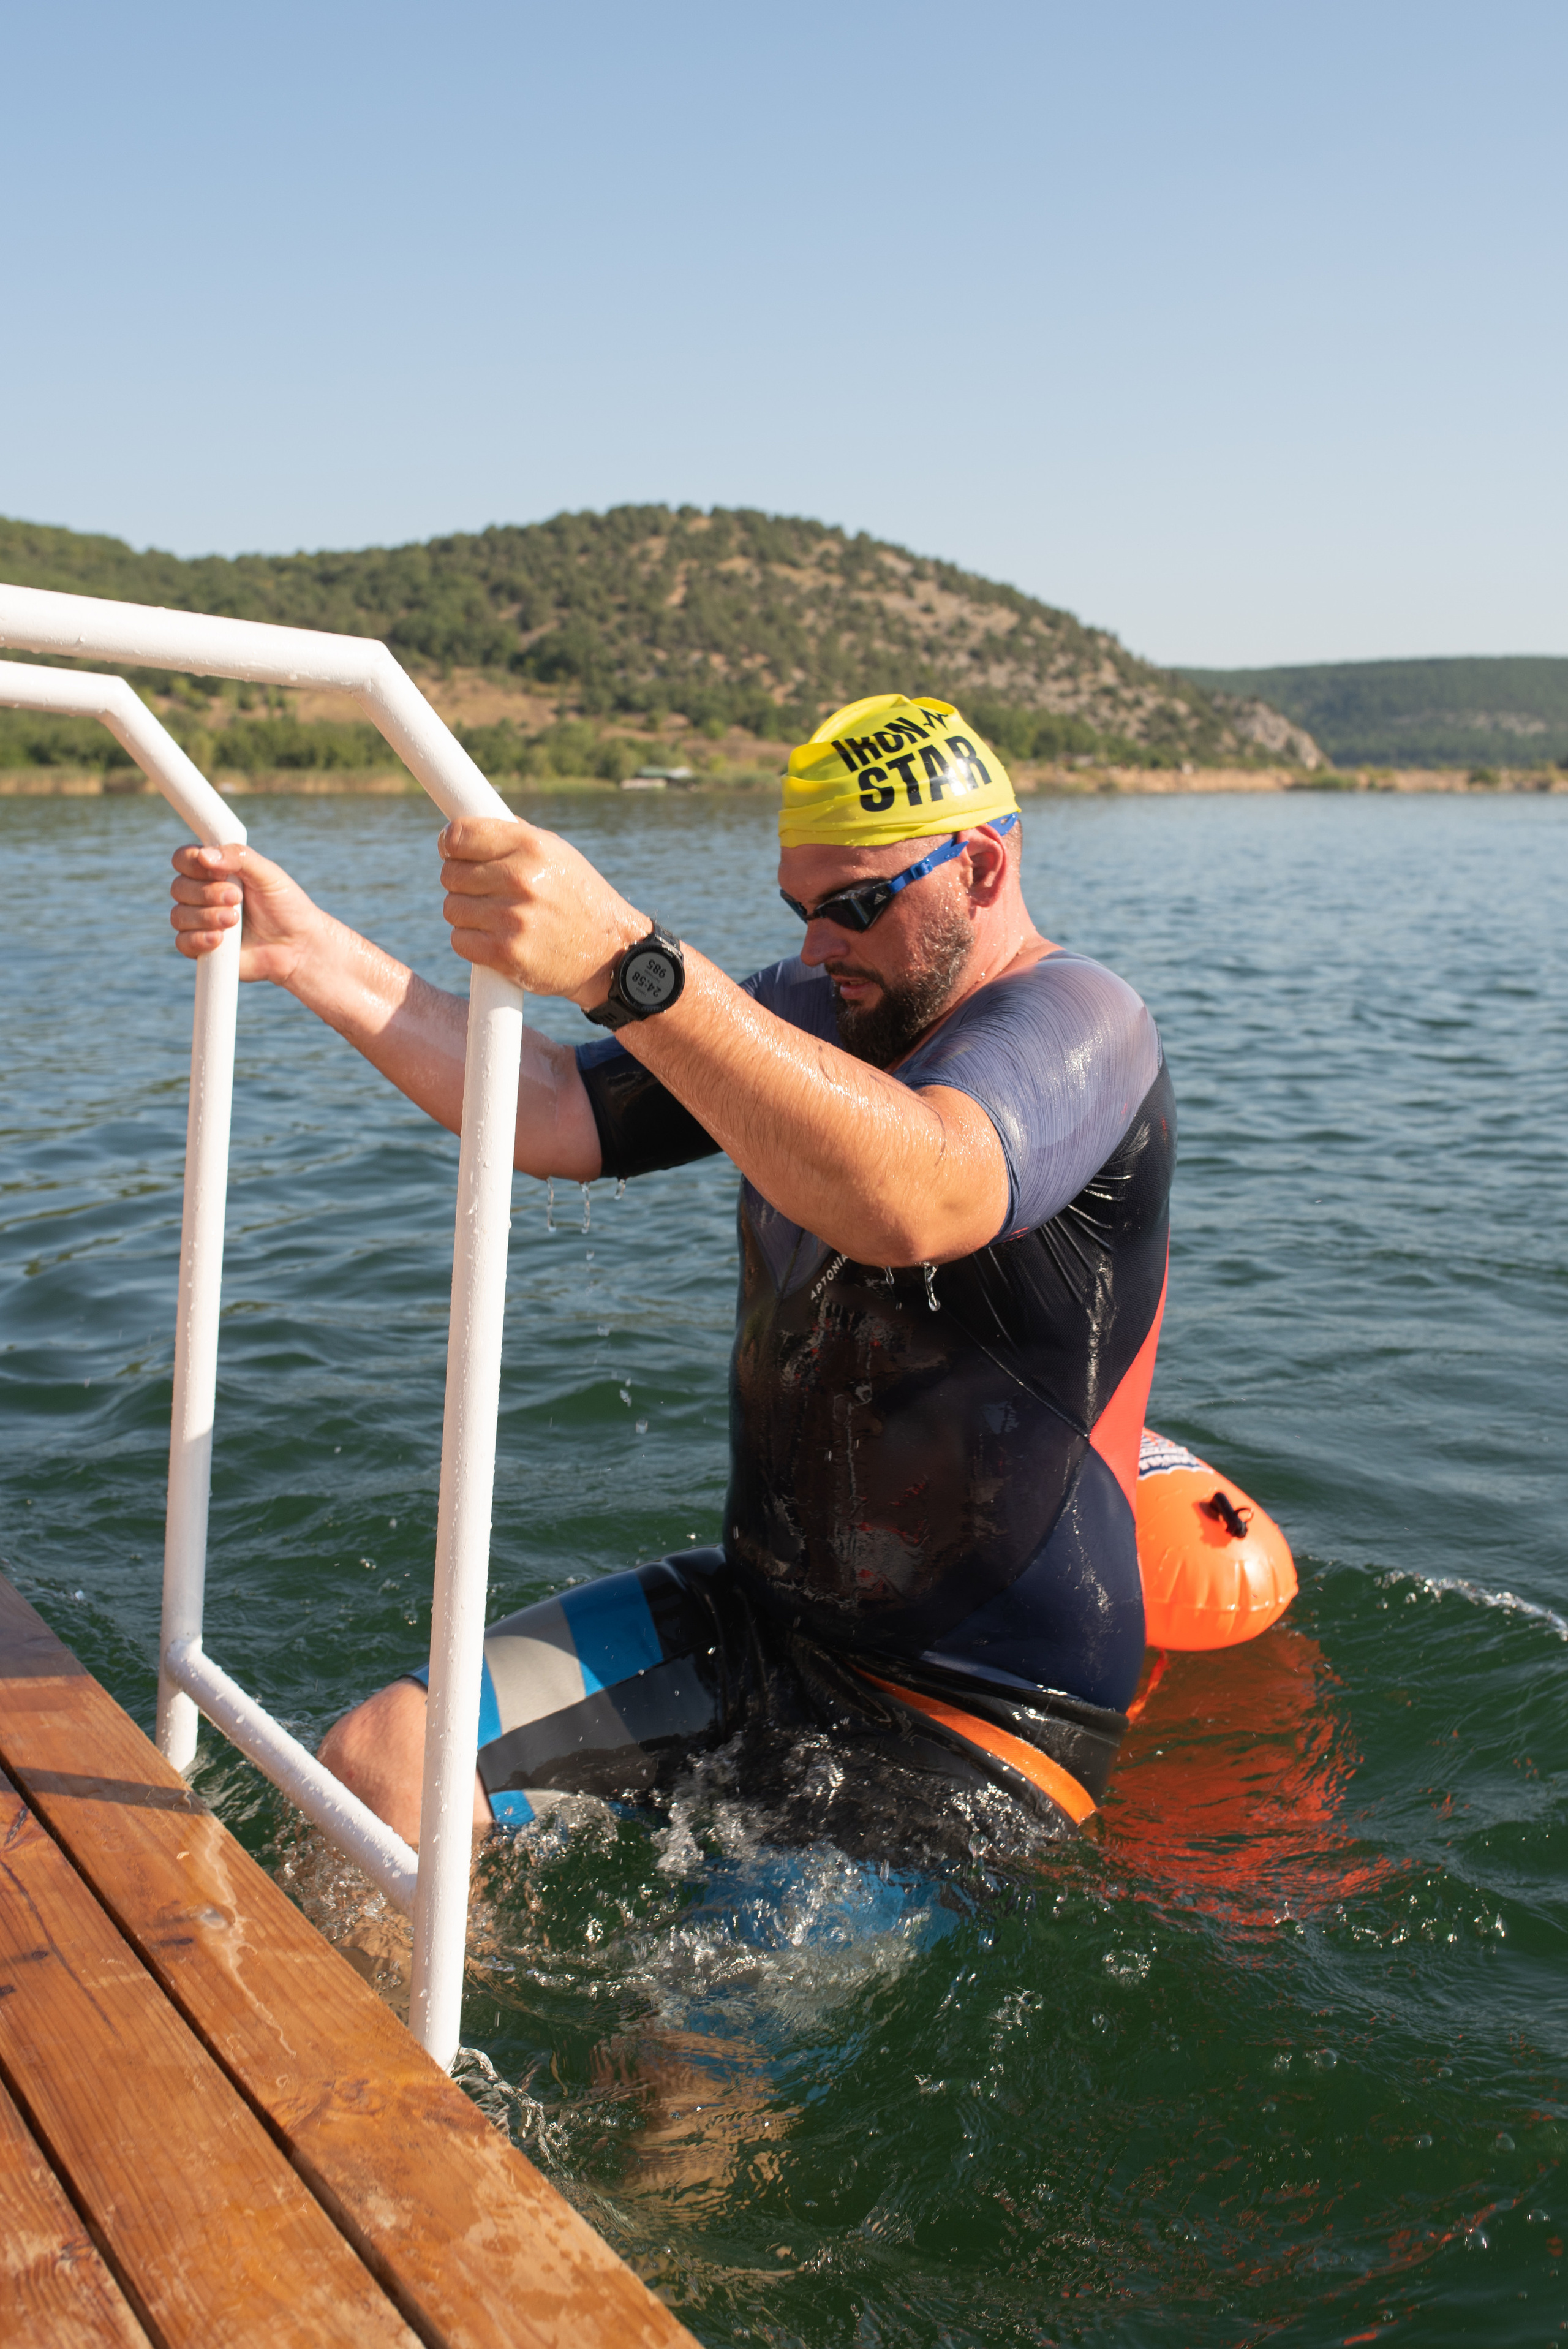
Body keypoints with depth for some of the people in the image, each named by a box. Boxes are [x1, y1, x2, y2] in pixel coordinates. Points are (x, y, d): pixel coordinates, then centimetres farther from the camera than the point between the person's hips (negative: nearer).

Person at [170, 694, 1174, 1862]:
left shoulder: (1080, 1021, -15)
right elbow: (559, 1116, 2)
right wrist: (315, 955, -6)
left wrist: (626, 961, -48)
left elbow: (914, 1202, -38)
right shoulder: (808, 1012, 9)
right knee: (376, 1767, -5)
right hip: (758, 1612, 6)